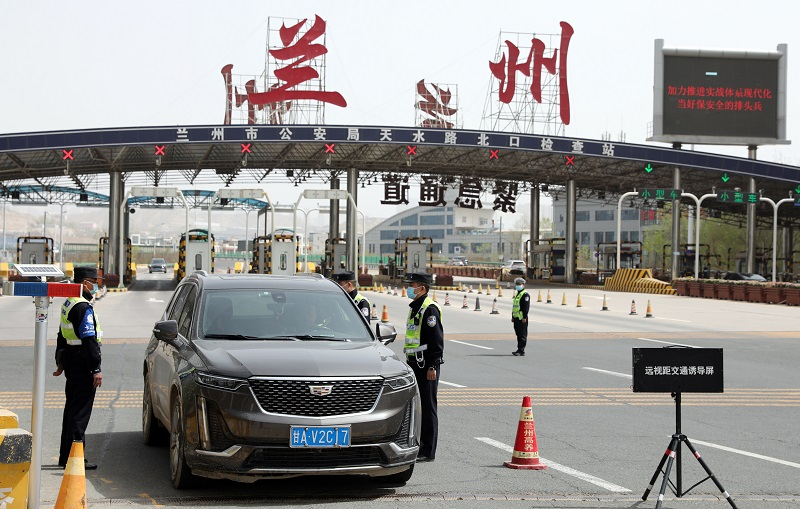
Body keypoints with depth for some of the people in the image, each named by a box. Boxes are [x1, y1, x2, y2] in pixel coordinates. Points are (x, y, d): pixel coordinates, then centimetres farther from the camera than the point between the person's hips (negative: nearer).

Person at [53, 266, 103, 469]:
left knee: (72, 408, 15)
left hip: (70, 360, 10)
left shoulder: (68, 304, 14)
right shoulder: (84, 308, -18)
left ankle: (65, 457, 21)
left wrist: (60, 362, 30)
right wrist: (96, 369, -21)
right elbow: (89, 340, -22)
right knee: (80, 411, -7)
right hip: (82, 363, -10)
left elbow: (62, 336, 23)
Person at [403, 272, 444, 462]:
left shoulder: (430, 309, -14)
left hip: (426, 366, -10)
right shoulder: (415, 308, 16)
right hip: (415, 363, 10)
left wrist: (432, 366, -21)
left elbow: (437, 340, -18)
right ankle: (417, 446, 22)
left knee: (428, 407, -5)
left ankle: (428, 452, -1)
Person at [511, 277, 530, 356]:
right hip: (516, 317, 10)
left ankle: (521, 351, -6)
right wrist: (513, 316, 21)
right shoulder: (517, 294, 19)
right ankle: (519, 349, 18)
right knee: (518, 334, 12)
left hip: (522, 318, -10)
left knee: (522, 335, -6)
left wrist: (524, 317, -21)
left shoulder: (525, 294, -10)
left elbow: (526, 307, -17)